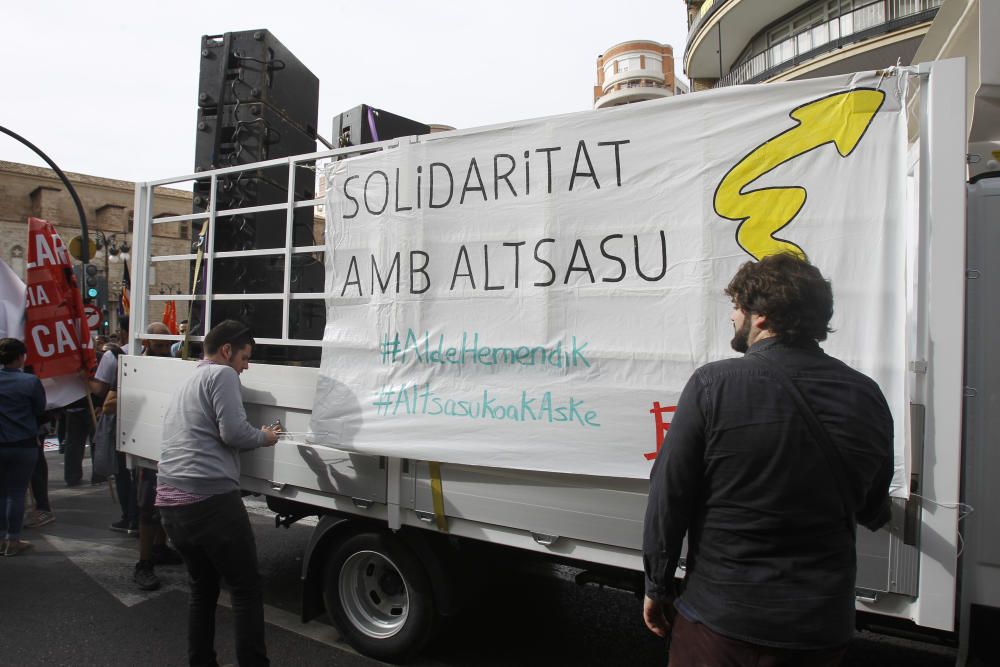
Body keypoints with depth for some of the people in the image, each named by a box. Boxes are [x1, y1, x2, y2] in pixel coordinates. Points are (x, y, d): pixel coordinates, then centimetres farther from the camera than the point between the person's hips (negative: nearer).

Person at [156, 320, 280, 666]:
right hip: (210, 500, -9)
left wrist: (254, 436, 29)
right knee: (246, 590, 1)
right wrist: (264, 437, 5)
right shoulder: (221, 374, -4)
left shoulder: (187, 382, 25)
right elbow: (234, 433, -13)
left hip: (171, 501, 9)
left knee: (202, 589, 20)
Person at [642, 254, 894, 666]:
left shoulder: (713, 385, -16)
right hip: (823, 627, 4)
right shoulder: (866, 396, -3)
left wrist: (657, 586, 1)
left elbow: (668, 498, -13)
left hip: (720, 619, -4)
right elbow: (872, 512, 10)